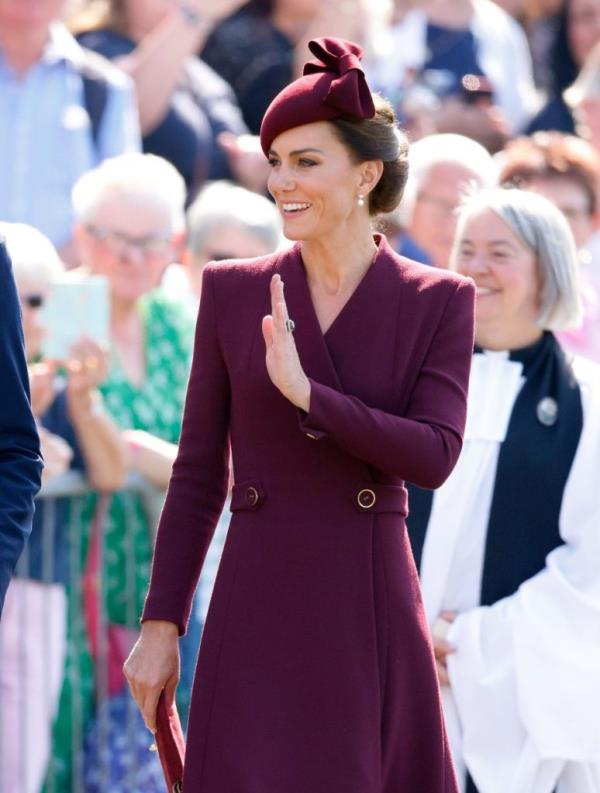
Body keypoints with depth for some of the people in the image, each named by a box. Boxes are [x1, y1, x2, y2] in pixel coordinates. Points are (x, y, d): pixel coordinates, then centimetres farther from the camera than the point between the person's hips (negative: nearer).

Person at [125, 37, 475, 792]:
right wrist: (160, 624, 4)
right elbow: (198, 473, 8)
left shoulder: (439, 301, 1)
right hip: (257, 616, 1)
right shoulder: (232, 292, 5)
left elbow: (434, 457, -10)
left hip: (373, 616, -1)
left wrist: (307, 393, -19)